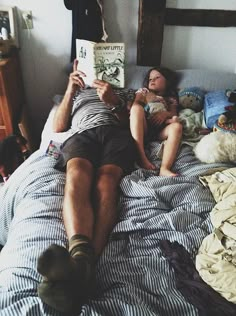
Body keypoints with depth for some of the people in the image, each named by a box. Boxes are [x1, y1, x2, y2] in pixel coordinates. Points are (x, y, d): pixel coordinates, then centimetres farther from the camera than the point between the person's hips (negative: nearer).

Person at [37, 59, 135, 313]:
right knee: (77, 175, -38)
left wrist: (112, 102, 2)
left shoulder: (117, 91, 41)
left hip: (116, 132, 0)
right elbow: (58, 127, 22)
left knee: (106, 181, -36)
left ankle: (83, 263, -61)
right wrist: (70, 90, 11)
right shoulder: (73, 95, 41)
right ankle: (81, 253, -62)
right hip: (82, 134, 1)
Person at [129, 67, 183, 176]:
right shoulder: (143, 91, 29)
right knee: (137, 108, -29)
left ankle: (165, 168, -45)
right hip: (143, 128, -1)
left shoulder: (171, 99, 29)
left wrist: (166, 114, -10)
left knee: (177, 126, -28)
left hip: (159, 131, 1)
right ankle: (141, 156, -40)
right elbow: (134, 106, 12)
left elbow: (174, 114, 12)